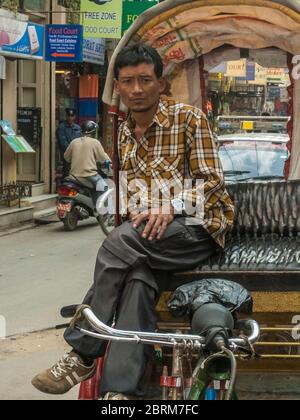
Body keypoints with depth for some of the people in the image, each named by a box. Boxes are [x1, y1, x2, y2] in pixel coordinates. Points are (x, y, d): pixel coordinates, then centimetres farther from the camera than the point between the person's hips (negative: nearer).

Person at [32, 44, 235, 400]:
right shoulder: (125, 132, 16)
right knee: (137, 276, -31)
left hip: (197, 224, -5)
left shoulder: (189, 118, -1)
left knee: (121, 241, -32)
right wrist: (137, 214, -2)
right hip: (149, 227, 5)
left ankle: (83, 354, -25)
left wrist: (171, 206, -22)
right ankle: (122, 390, -39)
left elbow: (212, 180, -5)